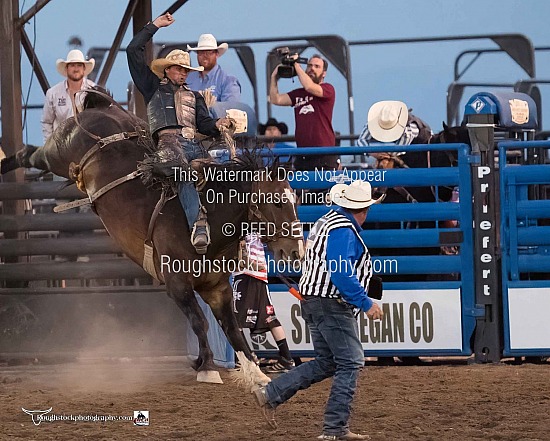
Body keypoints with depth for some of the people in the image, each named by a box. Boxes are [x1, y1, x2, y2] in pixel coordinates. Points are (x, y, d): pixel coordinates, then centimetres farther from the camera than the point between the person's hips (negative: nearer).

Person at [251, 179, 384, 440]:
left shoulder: (327, 221, 14)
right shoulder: (344, 230, -18)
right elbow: (341, 274, -26)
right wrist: (366, 303, -22)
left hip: (313, 301, 10)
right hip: (331, 305, -10)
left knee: (326, 364, 16)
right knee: (350, 363, -5)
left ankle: (269, 394, 13)